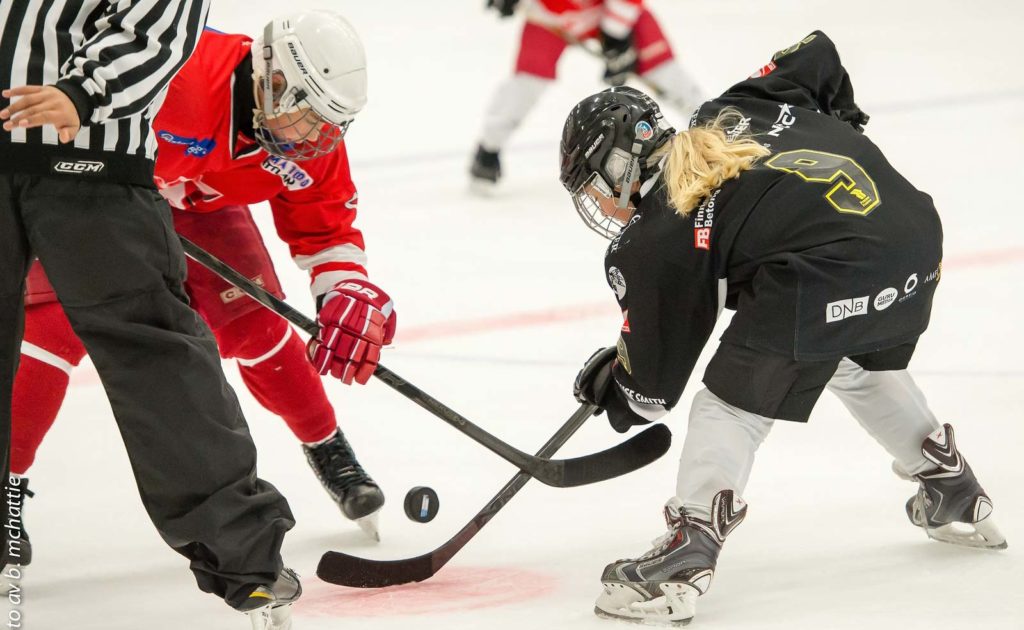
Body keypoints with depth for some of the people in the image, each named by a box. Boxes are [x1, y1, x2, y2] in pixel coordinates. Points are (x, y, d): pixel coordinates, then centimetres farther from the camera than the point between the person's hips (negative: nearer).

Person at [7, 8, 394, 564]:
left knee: (252, 321, -2)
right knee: (57, 316, -22)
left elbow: (327, 230, -5)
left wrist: (351, 300, -19)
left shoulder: (312, 144, -17)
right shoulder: (187, 68, -42)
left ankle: (327, 450, 18)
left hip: (195, 202, 6)